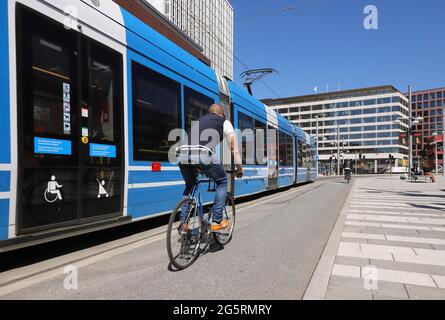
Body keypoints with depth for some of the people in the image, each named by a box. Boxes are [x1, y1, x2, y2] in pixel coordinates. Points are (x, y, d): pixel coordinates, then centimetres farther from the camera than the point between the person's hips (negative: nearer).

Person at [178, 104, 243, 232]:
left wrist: (196, 166, 51)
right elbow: (234, 147, 19)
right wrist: (239, 168, 29)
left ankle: (184, 223, 22)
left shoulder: (199, 121, 36)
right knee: (222, 182, 20)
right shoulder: (224, 122, 22)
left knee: (190, 186, 30)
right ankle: (217, 221, 15)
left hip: (183, 156, 5)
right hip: (202, 156, -5)